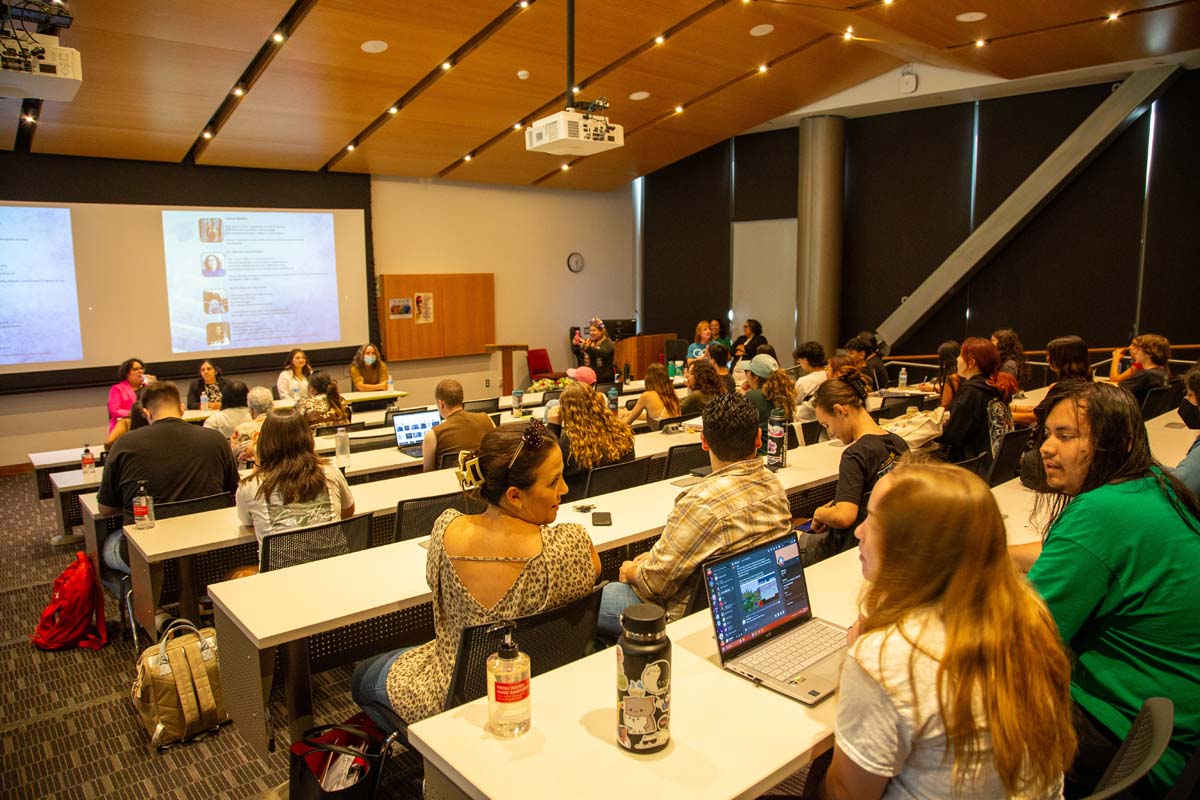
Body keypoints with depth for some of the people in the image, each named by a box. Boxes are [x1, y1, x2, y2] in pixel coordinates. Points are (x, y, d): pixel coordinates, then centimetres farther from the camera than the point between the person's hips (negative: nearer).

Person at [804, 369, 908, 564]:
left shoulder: (855, 454, -24)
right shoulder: (899, 444, 1)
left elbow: (844, 516, -34)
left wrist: (819, 513, -12)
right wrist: (834, 504, 13)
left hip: (854, 548, -8)